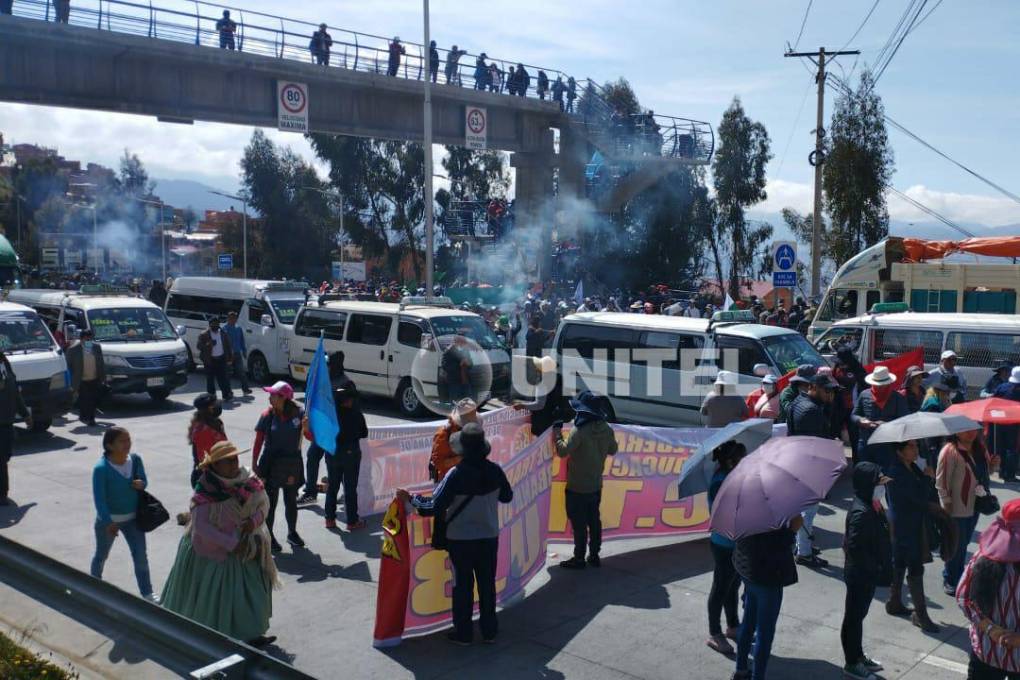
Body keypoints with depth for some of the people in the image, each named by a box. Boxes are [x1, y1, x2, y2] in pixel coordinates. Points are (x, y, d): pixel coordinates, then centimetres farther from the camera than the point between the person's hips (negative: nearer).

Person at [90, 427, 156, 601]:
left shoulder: (136, 459, -12)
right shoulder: (101, 468, -26)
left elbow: (144, 481, 1)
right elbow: (99, 498, -23)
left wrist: (141, 484, -23)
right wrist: (108, 522, -26)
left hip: (132, 518, 3)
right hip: (108, 519, -3)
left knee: (141, 557, 5)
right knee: (102, 555, 20)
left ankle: (147, 593, 18)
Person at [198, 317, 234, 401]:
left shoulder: (223, 334, 8)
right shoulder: (204, 335, -2)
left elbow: (228, 347, 11)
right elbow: (199, 346, -8)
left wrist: (230, 358, 7)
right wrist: (208, 344, -25)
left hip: (221, 359, 2)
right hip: (210, 360, -2)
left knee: (223, 378, -1)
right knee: (210, 379, 4)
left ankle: (227, 394, 3)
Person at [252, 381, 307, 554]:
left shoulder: (298, 413, -8)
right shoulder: (267, 415, -10)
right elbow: (258, 442, -6)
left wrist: (306, 428, -23)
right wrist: (254, 464, -8)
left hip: (293, 464, 2)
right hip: (271, 463, -2)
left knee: (291, 501, 17)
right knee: (271, 502, 7)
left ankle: (292, 533, 35)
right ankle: (269, 536, 22)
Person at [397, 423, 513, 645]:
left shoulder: (456, 474, -22)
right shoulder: (495, 470, -9)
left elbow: (435, 507, -21)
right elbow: (507, 496, 8)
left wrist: (410, 499, -9)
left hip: (460, 539, -3)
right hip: (489, 537, 4)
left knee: (463, 585, 10)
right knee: (488, 583, 15)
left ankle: (463, 633, 20)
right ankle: (489, 631, 25)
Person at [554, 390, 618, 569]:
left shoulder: (580, 431, -23)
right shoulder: (606, 429, -1)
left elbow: (563, 451, -22)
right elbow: (612, 450, 13)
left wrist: (557, 432, -10)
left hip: (578, 487, -7)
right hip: (596, 485, 7)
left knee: (578, 523, 2)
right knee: (594, 520, 16)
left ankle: (579, 559, 9)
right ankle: (594, 556, 24)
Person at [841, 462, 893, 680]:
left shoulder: (871, 506, 3)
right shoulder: (861, 512, -28)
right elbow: (854, 547, -31)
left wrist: (880, 568, 13)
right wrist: (875, 569, -22)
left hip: (868, 574, 9)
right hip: (860, 576, -9)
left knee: (858, 615, 22)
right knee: (854, 618, 6)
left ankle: (858, 657, 37)